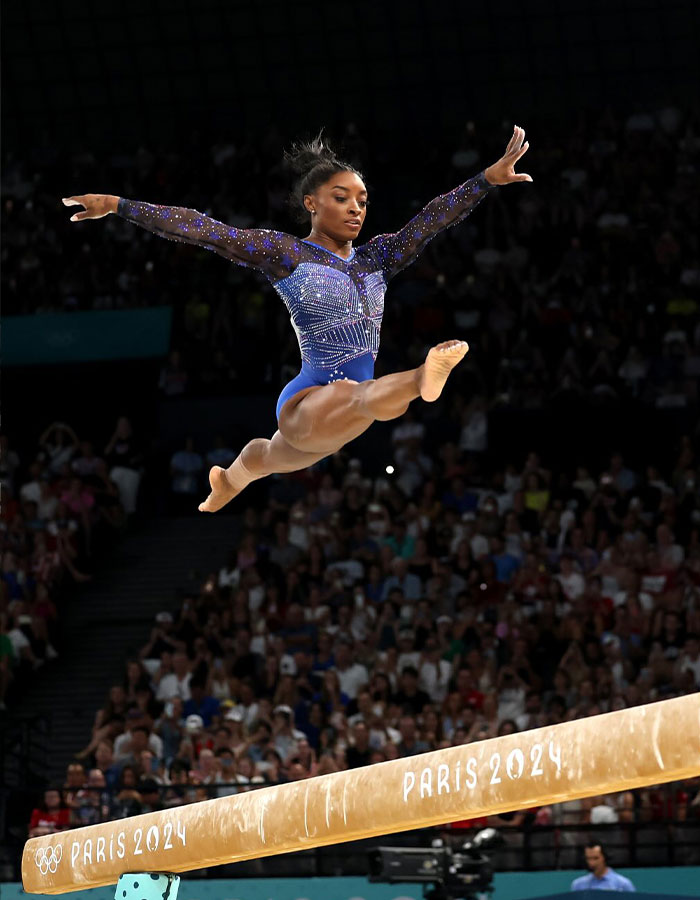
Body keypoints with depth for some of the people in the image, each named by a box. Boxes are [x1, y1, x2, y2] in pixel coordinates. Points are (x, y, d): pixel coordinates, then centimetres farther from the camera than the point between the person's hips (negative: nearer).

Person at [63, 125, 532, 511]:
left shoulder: (377, 257, 8)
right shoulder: (283, 252, -5)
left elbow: (433, 218, -2)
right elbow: (202, 229, -10)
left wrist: (488, 178, -12)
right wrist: (118, 205, -13)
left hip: (344, 409, 7)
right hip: (308, 402, -7)